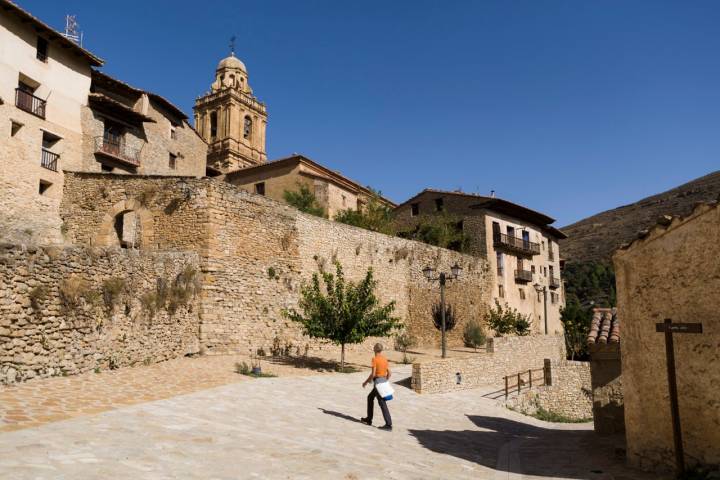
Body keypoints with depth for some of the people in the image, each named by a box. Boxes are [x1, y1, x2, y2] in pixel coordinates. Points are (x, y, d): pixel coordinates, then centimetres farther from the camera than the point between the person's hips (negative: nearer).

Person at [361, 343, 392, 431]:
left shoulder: (375, 359, -13)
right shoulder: (385, 359, 9)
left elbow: (373, 374, -17)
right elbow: (389, 373, 11)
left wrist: (366, 382, -5)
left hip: (378, 382, -9)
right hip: (384, 381, 9)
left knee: (382, 403, -6)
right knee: (370, 398, 22)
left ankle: (388, 424, -6)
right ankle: (369, 419, 28)